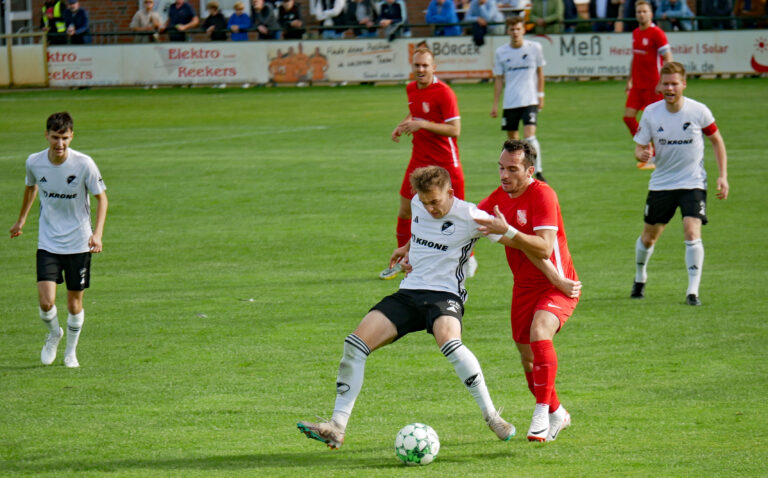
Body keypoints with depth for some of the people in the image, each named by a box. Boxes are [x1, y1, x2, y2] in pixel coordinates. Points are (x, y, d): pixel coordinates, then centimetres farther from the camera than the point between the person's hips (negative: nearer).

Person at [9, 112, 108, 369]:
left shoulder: (84, 164, -15)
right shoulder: (34, 162, -8)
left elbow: (101, 197, -4)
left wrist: (97, 233, -15)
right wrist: (21, 220, 25)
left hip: (79, 242, -1)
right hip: (48, 242, 1)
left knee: (75, 302, 6)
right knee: (46, 301, -11)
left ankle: (71, 351, 30)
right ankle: (54, 334, 22)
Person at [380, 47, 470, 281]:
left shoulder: (444, 93, -16)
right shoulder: (411, 89, 6)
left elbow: (455, 130, -20)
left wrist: (422, 124, -26)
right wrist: (403, 126, 6)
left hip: (446, 163, -6)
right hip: (419, 160, 6)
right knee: (405, 210, 5)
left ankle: (468, 259, 18)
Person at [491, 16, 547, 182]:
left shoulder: (534, 48, -2)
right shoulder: (501, 52, 1)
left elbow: (540, 72, 9)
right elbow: (498, 79, 7)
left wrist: (540, 95, 5)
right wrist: (495, 104, 4)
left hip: (530, 100, -2)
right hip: (509, 103, 2)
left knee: (529, 136, -16)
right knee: (512, 139, 8)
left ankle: (538, 172, -10)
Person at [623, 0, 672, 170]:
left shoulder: (657, 34, -12)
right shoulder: (635, 33, 11)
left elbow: (668, 59, -14)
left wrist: (662, 83, -20)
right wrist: (629, 80, 20)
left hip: (652, 85, -7)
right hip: (637, 85, 7)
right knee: (628, 116, 1)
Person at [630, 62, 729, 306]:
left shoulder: (698, 111, -11)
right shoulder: (651, 113, -7)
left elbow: (716, 140, 3)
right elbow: (640, 147, -1)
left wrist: (723, 176, -3)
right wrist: (642, 154, -26)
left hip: (692, 183, -2)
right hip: (661, 183, 2)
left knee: (692, 233, -21)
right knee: (648, 237, 11)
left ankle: (693, 291, -14)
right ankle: (640, 278, 40)